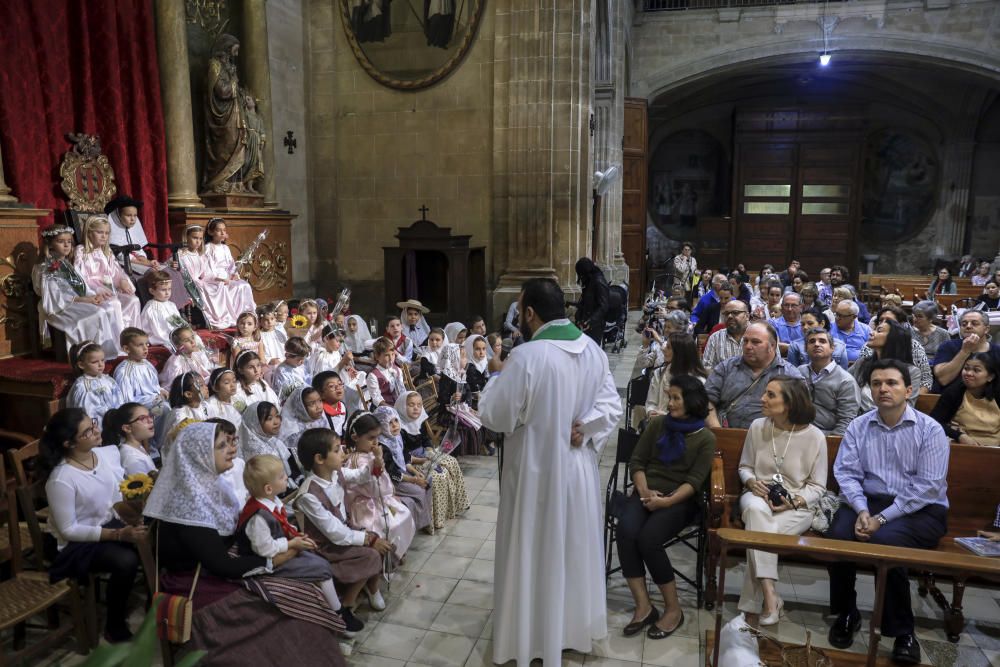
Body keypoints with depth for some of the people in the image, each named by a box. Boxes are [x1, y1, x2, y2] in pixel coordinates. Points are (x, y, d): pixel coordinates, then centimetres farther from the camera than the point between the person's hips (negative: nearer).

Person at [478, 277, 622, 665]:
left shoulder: (526, 356, -24)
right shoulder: (593, 349, -1)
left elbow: (496, 417, -18)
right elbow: (612, 405, 2)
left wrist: (497, 382, -3)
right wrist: (583, 428, -9)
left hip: (537, 470, -6)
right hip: (578, 466, 7)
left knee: (534, 553, 11)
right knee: (576, 548, 21)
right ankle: (576, 626, 39)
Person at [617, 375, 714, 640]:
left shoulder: (705, 438, 2)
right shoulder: (658, 424, 11)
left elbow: (694, 481, -6)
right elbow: (637, 461, 10)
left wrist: (666, 501, -20)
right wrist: (644, 491, -8)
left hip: (680, 499, -3)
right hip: (647, 492, 4)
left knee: (648, 538, -30)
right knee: (625, 532, -27)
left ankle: (673, 608, -11)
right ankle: (643, 605, -19)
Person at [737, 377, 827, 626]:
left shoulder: (814, 436, -8)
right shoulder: (758, 426, 0)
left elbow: (817, 486, 0)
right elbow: (745, 467, 13)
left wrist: (794, 502, -18)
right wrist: (751, 482, -10)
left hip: (796, 505, -2)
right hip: (758, 496, 2)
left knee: (763, 532, -34)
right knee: (756, 509, -37)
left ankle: (752, 606, -24)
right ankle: (769, 596, -38)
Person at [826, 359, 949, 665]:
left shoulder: (930, 430, -2)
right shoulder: (858, 426, 8)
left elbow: (928, 486, -11)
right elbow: (846, 472, -1)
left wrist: (883, 518, -18)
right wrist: (861, 510, -19)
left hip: (921, 509, -3)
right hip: (868, 501, 3)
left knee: (885, 540, -33)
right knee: (838, 534, -27)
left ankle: (902, 630, -11)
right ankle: (846, 614, -2)